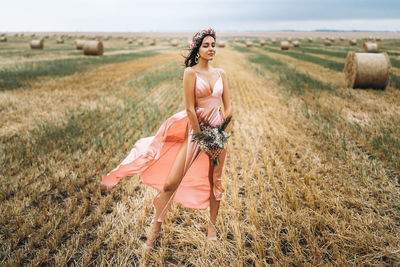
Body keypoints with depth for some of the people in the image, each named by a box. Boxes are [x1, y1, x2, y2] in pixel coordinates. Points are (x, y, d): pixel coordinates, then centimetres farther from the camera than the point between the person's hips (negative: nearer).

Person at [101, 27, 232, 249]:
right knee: (170, 183, -6)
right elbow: (190, 108, -13)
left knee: (215, 181, 12)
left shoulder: (220, 74, 6)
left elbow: (228, 106, 7)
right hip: (195, 130, -4)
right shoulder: (191, 72, -9)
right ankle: (156, 227, 15)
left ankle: (212, 224, 33)